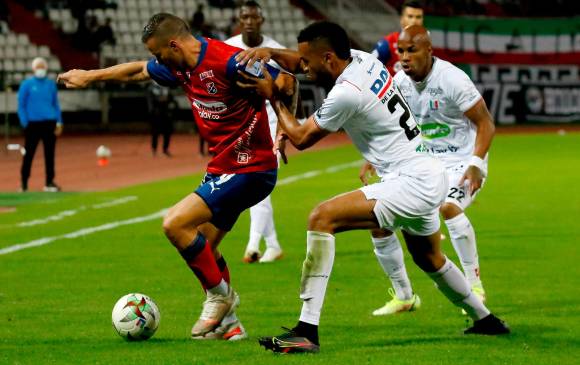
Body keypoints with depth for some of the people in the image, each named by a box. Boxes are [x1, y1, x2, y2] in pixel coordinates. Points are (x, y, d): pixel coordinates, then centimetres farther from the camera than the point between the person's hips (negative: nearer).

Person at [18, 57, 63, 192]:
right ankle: (24, 182, 10)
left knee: (50, 153, 3)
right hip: (33, 124, -3)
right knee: (29, 154, 1)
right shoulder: (27, 84, 0)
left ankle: (49, 182, 8)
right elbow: (21, 105, 1)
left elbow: (56, 104, 15)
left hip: (49, 123, 3)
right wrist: (25, 124, -8)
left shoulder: (51, 84, 10)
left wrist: (59, 122, 6)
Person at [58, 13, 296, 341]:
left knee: (175, 225, -14)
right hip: (223, 169, 9)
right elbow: (137, 71, 25)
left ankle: (220, 295, 1)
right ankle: (228, 322, 19)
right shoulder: (179, 68, 6)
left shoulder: (228, 61, -22)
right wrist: (89, 76, 35)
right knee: (202, 246, 10)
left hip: (249, 170, -9)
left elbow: (286, 82, -20)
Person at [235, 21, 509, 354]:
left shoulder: (346, 93, -20)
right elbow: (298, 62, 20)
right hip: (431, 175, 10)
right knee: (429, 260, 33)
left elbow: (301, 138, -5)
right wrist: (268, 52, 2)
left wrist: (272, 97, 3)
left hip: (412, 183, -10)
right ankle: (485, 320, 51)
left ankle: (307, 332, -24)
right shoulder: (363, 59, 5)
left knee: (322, 218, -19)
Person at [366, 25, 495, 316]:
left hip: (462, 161, -7)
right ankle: (404, 296, 17)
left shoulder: (452, 80, -21)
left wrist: (476, 164, -28)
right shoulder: (399, 83, -2)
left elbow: (485, 123, -16)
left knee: (448, 207, -37)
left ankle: (475, 285, -22)